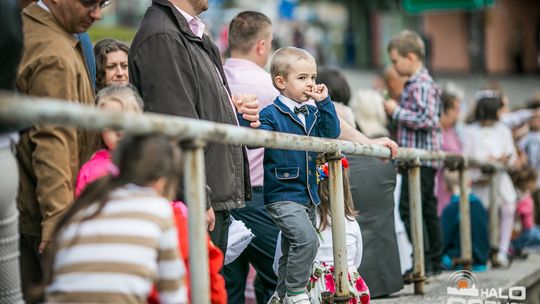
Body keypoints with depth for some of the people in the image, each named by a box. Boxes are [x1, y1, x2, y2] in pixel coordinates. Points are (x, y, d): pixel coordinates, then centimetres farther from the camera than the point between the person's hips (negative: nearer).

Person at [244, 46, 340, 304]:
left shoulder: (312, 113, 12)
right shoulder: (270, 114, -9)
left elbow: (332, 133, 0)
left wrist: (324, 101, -5)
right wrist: (247, 119, -38)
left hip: (308, 195, 8)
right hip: (283, 196, -8)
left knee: (292, 249, 17)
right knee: (307, 240, -23)